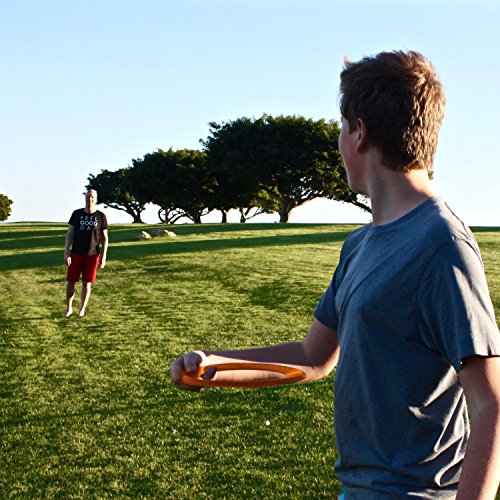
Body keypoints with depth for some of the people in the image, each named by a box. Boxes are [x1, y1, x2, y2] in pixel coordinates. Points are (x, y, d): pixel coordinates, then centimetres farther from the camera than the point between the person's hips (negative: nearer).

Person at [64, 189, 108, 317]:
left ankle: (82, 309, 17)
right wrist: (67, 252, -5)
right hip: (76, 253, 1)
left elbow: (104, 238, 3)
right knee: (70, 281, 2)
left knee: (87, 283, 2)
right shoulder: (77, 214, 2)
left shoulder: (101, 216, 0)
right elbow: (70, 233, 2)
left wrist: (103, 257, -3)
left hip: (92, 255, -1)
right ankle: (69, 308, 20)